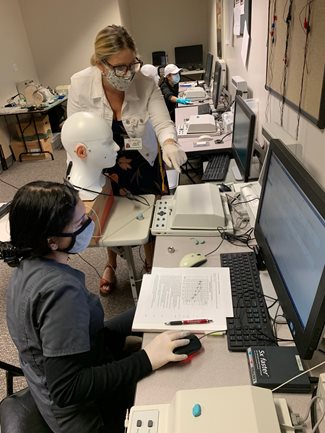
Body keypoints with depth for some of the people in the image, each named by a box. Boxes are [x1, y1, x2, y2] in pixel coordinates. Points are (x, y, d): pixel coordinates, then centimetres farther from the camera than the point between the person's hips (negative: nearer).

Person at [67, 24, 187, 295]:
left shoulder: (146, 82, -22)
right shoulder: (80, 84, -20)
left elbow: (163, 123, -28)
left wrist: (169, 142, -52)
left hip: (144, 163, 0)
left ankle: (151, 265, 43)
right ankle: (111, 265, 48)